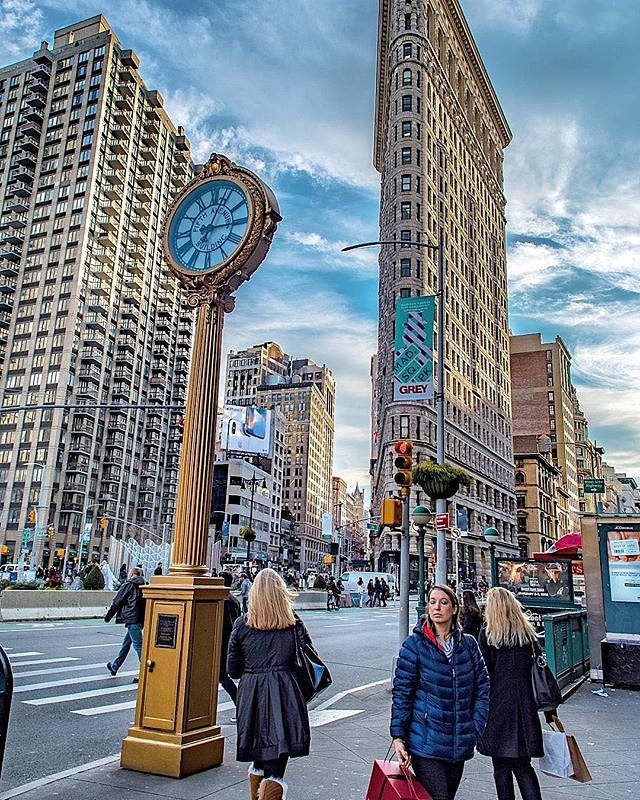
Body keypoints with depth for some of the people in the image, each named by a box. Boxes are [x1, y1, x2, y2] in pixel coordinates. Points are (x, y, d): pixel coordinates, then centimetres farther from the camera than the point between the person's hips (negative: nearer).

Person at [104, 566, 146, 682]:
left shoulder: (128, 585, -5)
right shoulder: (143, 586, 11)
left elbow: (117, 602, -1)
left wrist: (108, 616, 10)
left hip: (131, 619, -7)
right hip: (141, 619, 7)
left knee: (138, 646, -9)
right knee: (126, 643, 21)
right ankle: (114, 666, 37)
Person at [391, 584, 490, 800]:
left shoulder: (468, 644, 3)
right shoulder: (414, 645, -7)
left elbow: (482, 687, 8)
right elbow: (401, 693, -6)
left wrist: (475, 729, 1)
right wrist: (397, 736, -10)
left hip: (459, 745, 4)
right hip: (425, 743, -4)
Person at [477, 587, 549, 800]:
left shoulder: (488, 633, -8)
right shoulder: (527, 632, 4)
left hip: (498, 704, -4)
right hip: (524, 704, 4)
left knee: (501, 767, 7)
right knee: (523, 765, 14)